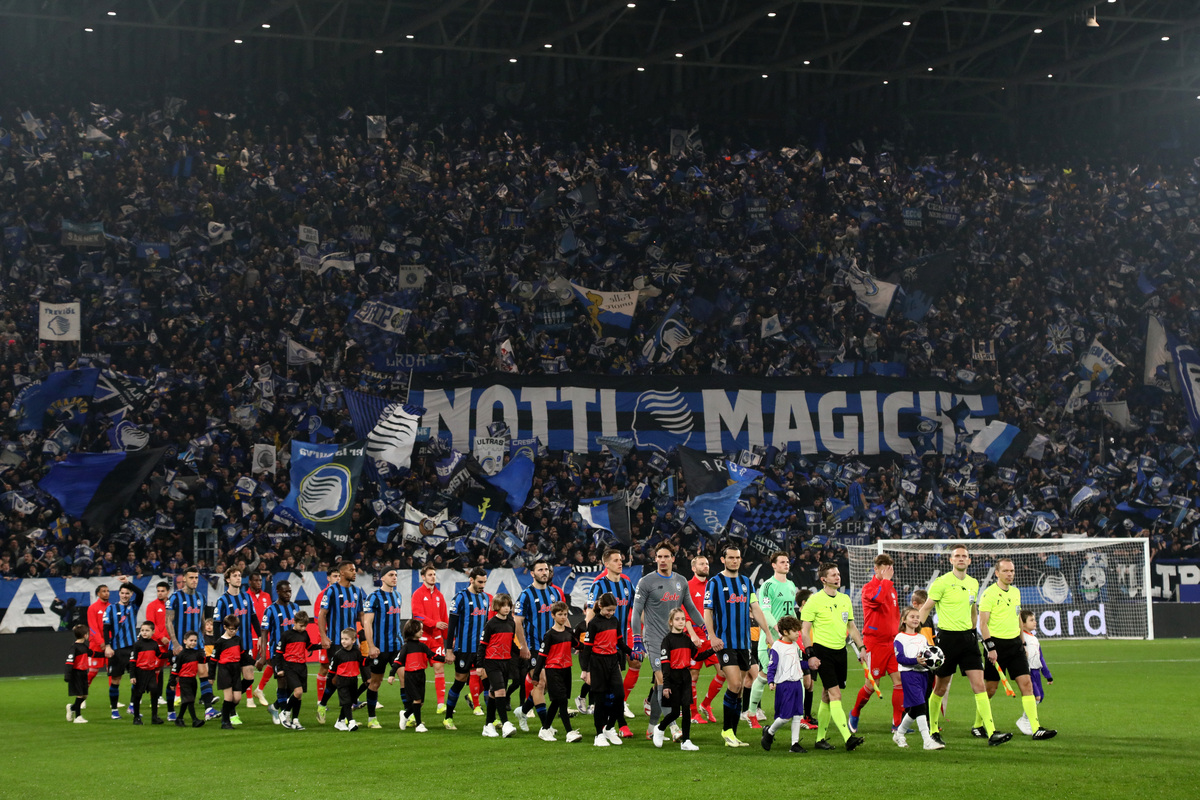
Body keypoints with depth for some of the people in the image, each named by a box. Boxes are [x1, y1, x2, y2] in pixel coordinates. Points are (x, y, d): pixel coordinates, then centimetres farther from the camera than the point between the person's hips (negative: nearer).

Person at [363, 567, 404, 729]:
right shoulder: (375, 597, -8)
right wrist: (371, 646, -18)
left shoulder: (398, 596, 13)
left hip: (397, 645, 6)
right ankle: (371, 718, 13)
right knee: (375, 682, 3)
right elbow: (367, 622, -11)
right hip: (380, 647, -6)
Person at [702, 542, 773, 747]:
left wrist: (768, 633, 7)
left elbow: (755, 609, 13)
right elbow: (707, 612, -5)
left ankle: (731, 734, 11)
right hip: (724, 643, -5)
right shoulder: (714, 582, -2)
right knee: (735, 684, -16)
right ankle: (727, 730, -3)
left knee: (738, 690, 5)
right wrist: (712, 636, -16)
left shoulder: (746, 582, 13)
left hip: (744, 643, 5)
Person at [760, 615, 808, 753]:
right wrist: (771, 682, -21)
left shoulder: (795, 646, 13)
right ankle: (769, 732, 18)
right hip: (784, 685, -7)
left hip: (797, 683, 7)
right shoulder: (777, 647, -10)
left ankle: (795, 744, 8)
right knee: (785, 716, -7)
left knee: (797, 715, 4)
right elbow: (771, 667, -10)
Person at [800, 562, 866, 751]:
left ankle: (820, 738, 18)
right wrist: (810, 654, -13)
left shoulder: (845, 599, 12)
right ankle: (848, 737, -22)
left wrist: (861, 647, 14)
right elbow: (804, 630, -6)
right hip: (822, 651, -6)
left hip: (840, 651, 6)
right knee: (835, 694, -14)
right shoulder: (814, 601, -7)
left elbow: (851, 626, 22)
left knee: (827, 696, 10)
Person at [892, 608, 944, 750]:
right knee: (919, 705, -15)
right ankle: (927, 741, -18)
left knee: (914, 709, 9)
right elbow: (899, 658, -12)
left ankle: (899, 734, 28)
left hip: (922, 673, 7)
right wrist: (916, 661, -25)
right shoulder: (899, 638, -2)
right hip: (908, 674, -7)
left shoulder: (922, 638, 19)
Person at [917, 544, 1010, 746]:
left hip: (968, 637, 5)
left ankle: (991, 733, -12)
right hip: (947, 637, -5)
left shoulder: (973, 583, 11)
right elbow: (924, 609, -5)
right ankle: (933, 730, 22)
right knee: (941, 688, 5)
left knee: (979, 685, -6)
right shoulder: (942, 582, -8)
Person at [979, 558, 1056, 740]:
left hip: (1015, 643, 6)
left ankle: (1036, 729, -9)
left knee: (1026, 684, -5)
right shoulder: (989, 594, -9)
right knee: (990, 689, 2)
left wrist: (1023, 644, 21)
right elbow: (983, 623, -12)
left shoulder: (1015, 592, 13)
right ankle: (977, 726, 20)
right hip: (997, 644, -6)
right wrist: (990, 647, -18)